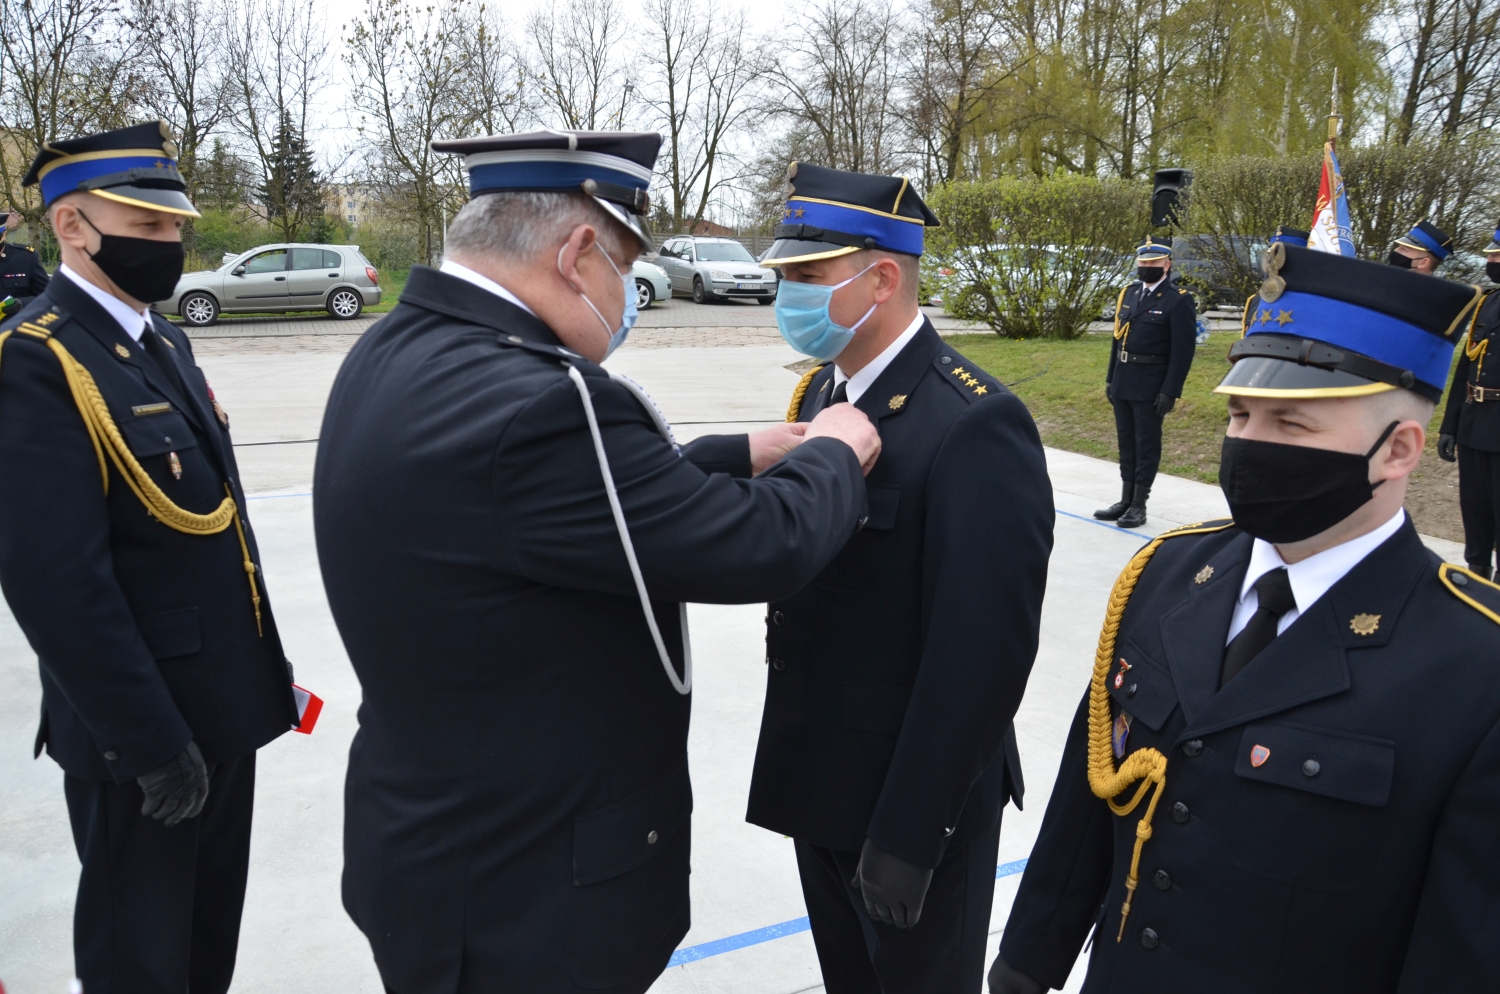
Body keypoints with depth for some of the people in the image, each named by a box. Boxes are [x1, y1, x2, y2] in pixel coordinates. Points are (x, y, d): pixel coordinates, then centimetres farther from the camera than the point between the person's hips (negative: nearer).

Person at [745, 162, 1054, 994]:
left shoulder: (975, 426, -23)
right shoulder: (823, 390, 4)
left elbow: (983, 653, -24)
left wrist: (908, 834, -21)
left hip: (915, 800, -7)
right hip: (818, 781, 7)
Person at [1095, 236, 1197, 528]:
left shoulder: (1179, 301, -10)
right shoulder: (1128, 294, 11)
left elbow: (1183, 351, -13)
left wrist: (1170, 391, -17)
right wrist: (1110, 378, 13)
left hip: (1151, 387, -7)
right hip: (1123, 384, 7)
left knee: (1146, 445, 3)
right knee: (1126, 443, 13)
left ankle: (1139, 506, 10)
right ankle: (1125, 501, 22)